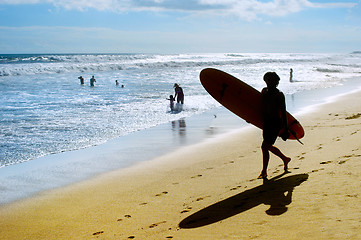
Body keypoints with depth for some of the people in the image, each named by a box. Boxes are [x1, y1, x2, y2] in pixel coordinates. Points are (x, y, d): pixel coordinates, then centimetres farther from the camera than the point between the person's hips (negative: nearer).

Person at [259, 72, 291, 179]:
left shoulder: (279, 95, -9)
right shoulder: (264, 91, 8)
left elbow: (283, 113, -10)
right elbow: (261, 105, 22)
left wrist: (285, 130, -12)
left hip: (275, 123, -7)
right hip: (266, 122, 7)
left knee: (265, 146, -12)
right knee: (268, 146, 15)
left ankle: (264, 172, -1)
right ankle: (285, 159, 40)